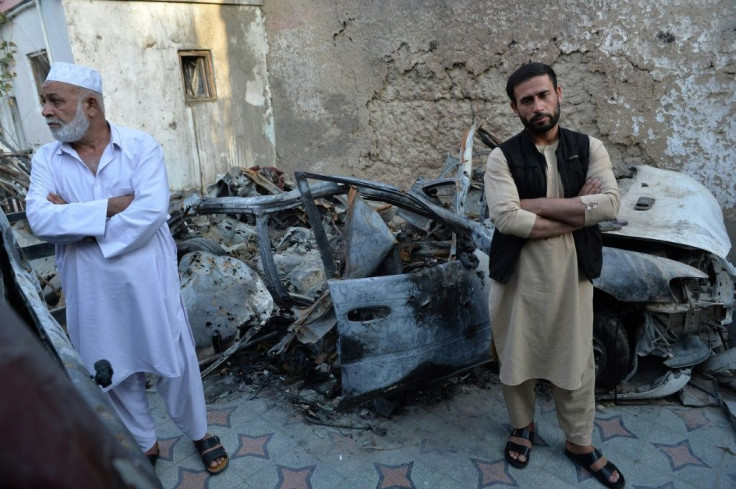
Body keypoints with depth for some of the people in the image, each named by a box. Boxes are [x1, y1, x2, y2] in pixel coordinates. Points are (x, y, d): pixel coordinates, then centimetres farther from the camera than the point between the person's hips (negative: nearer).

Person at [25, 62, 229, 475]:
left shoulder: (141, 146, -9)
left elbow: (150, 212, -23)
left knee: (174, 363, 12)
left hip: (149, 283, -3)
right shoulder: (46, 159, 0)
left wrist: (73, 219, -15)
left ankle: (199, 433, 37)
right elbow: (39, 220, -15)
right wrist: (109, 207, -21)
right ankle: (145, 445, 42)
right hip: (92, 294, 3)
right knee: (117, 374, 18)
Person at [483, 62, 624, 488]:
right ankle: (523, 427, 41)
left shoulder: (589, 148, 0)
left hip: (571, 273, 2)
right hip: (518, 274, -1)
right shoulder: (503, 157, -7)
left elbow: (609, 203, -14)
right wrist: (575, 214, -15)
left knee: (576, 361, 14)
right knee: (516, 357, 15)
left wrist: (536, 204, -18)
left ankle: (580, 443, 37)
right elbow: (505, 217, -21)